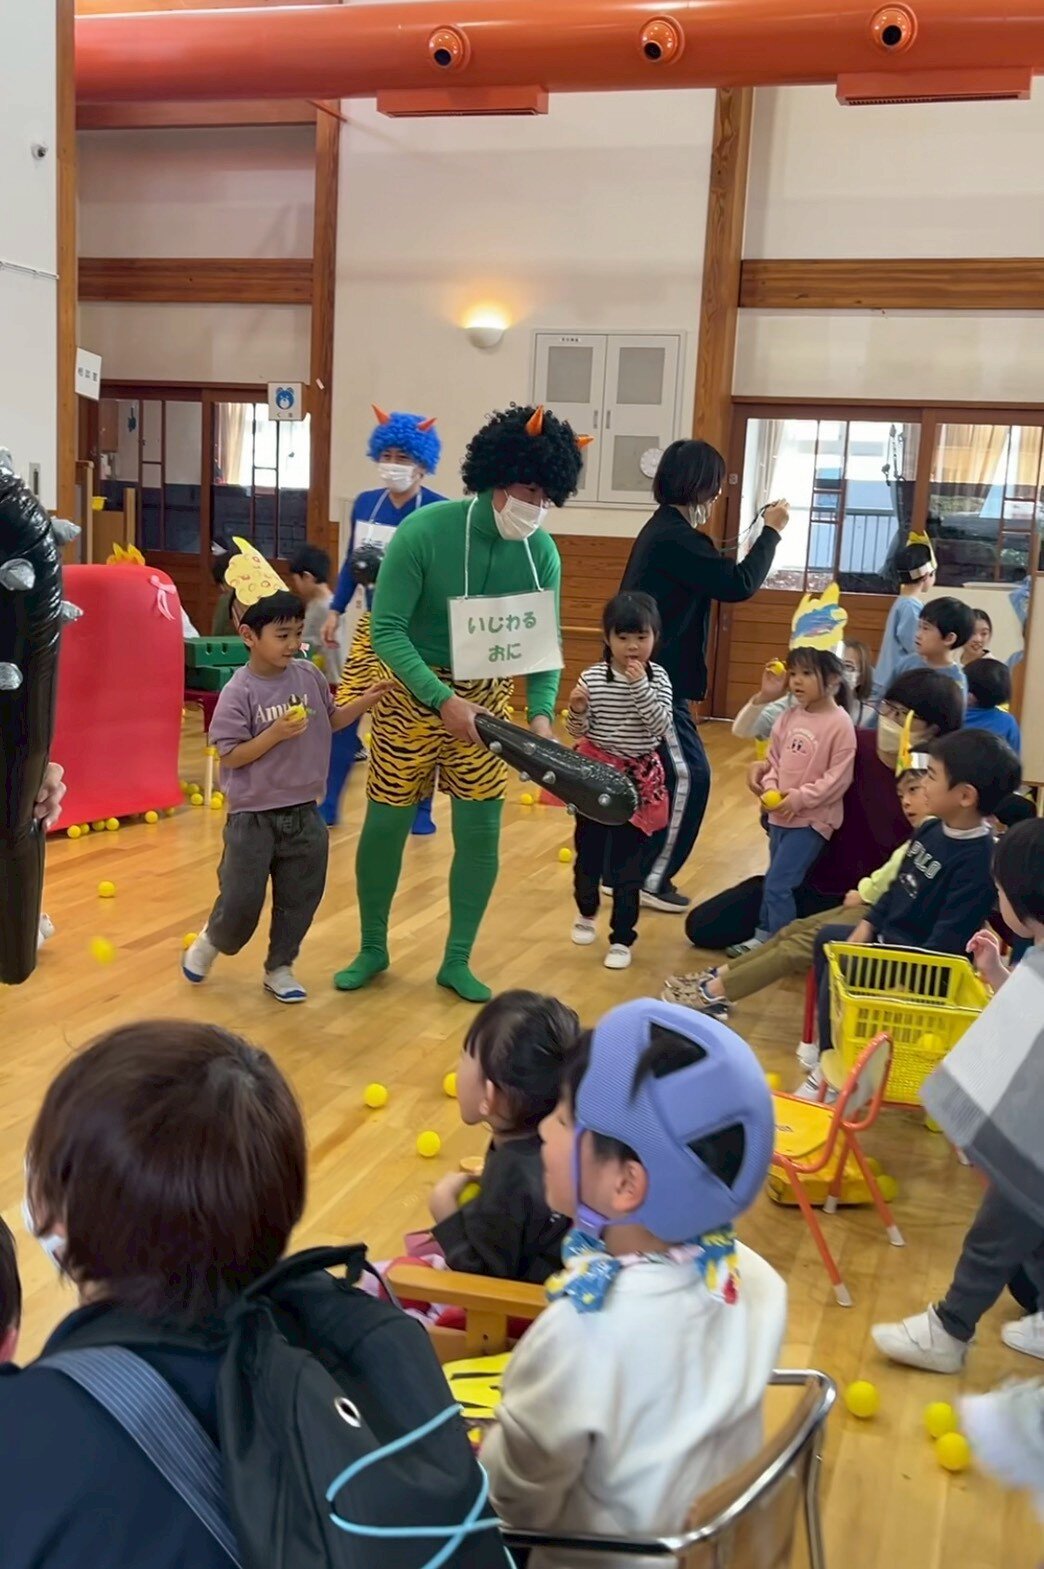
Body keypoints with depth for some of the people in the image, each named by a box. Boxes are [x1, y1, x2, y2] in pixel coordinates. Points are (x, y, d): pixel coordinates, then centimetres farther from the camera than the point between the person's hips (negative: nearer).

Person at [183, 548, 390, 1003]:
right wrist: (275, 734, -25)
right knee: (240, 902, 5)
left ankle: (280, 968, 31)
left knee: (300, 899, 13)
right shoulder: (239, 692, -16)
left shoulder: (308, 675, -2)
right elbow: (230, 756, -16)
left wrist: (366, 702, -2)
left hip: (304, 813, 5)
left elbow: (330, 721, 12)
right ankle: (209, 943, 35)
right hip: (253, 817, -5)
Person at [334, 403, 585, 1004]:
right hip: (415, 691, -3)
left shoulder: (542, 552, -11)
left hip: (488, 695, 3)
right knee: (386, 823, 3)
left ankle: (458, 961, 19)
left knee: (482, 830, 2)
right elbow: (387, 630, -22)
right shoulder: (424, 531, -23)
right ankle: (373, 950, 24)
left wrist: (542, 713, -22)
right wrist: (443, 699, -31)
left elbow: (545, 640, -6)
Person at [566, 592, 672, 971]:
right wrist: (577, 712, -24)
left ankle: (622, 938, 15)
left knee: (627, 862, 3)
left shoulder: (657, 678, -6)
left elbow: (661, 726, -17)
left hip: (638, 778, -1)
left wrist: (641, 686, -24)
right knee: (588, 852, 15)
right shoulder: (592, 677, -7)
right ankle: (586, 912, 42)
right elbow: (578, 732, -3)